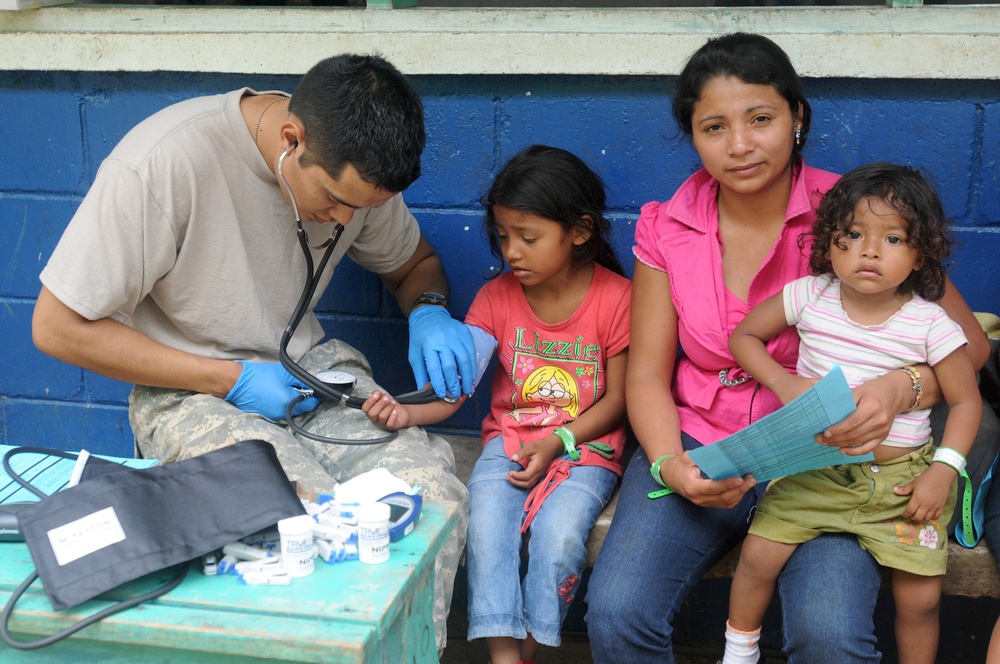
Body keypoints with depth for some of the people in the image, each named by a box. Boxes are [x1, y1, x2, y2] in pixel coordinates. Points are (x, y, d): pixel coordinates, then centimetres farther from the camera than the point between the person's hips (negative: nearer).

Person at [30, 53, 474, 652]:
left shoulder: (351, 163, -5)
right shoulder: (164, 161, -22)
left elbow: (415, 261, 16)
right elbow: (58, 327, -16)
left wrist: (429, 312, -9)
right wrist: (231, 380, -17)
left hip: (310, 370, 5)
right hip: (191, 394, -4)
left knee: (434, 485, -21)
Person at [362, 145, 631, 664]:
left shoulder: (616, 297, -8)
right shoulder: (497, 296, 1)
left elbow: (617, 399, -3)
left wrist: (557, 442, -15)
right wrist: (408, 413, -23)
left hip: (585, 446, -2)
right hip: (508, 440, 3)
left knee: (557, 534, -27)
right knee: (485, 528, -25)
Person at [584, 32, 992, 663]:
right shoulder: (667, 227, 2)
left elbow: (968, 341, -3)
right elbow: (647, 373, 3)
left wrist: (901, 388, -25)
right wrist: (670, 465, -16)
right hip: (696, 447, 2)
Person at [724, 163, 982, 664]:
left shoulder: (929, 324, -8)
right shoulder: (810, 297, -6)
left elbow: (966, 400, 0)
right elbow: (743, 335, 5)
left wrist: (943, 471, -12)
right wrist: (784, 383, -12)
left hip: (901, 478, 0)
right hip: (816, 468, 1)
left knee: (921, 595, -6)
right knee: (758, 555, -10)